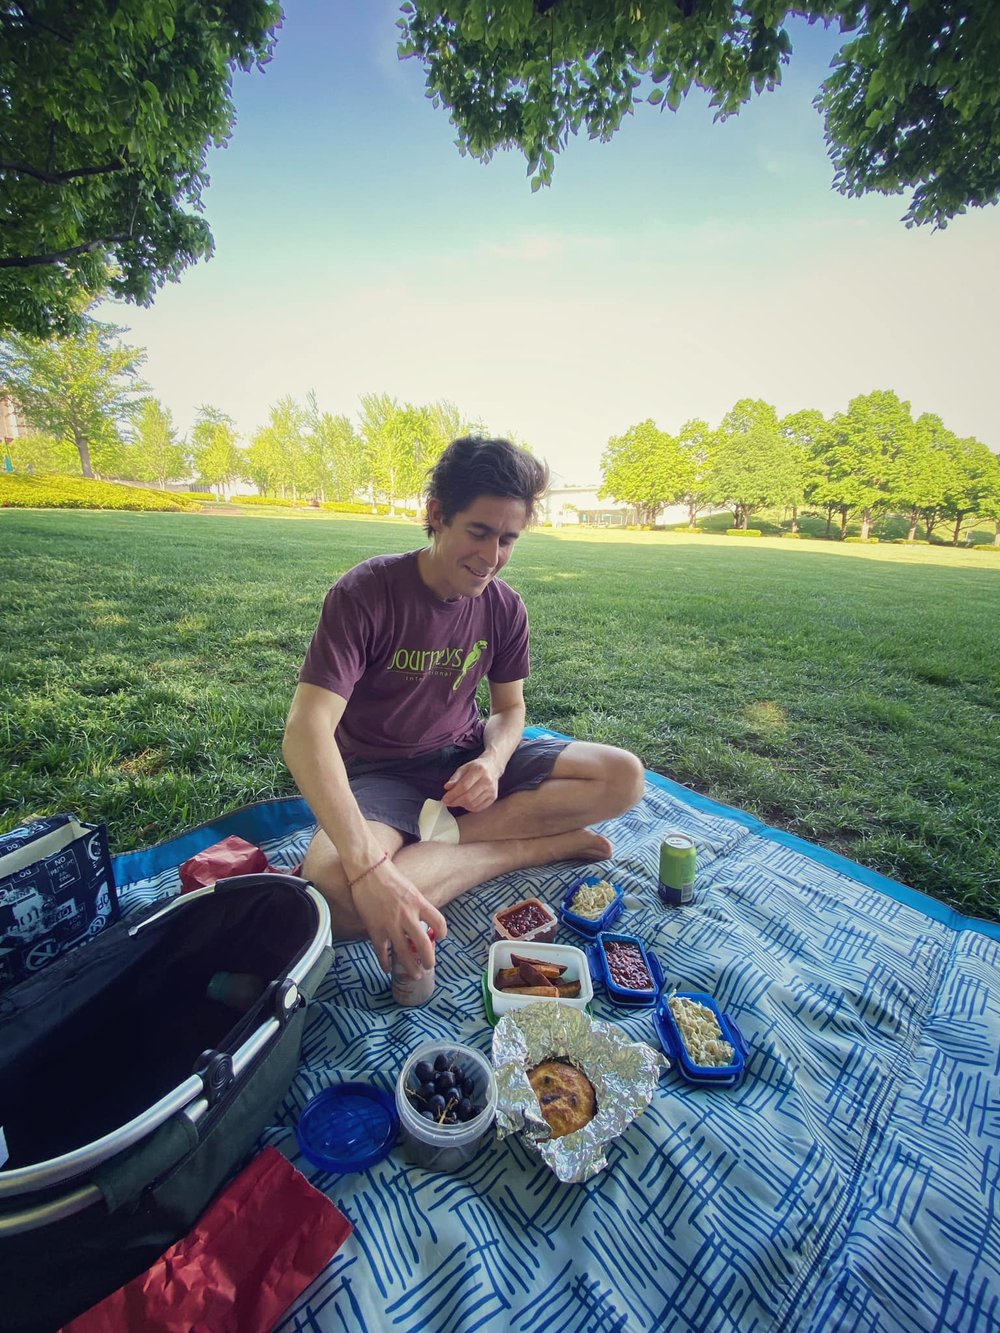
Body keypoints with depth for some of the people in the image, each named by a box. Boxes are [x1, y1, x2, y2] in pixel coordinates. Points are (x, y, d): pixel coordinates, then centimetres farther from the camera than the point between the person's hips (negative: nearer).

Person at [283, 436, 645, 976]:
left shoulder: (504, 606, -5)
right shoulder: (364, 593, -21)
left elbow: (509, 707, 6)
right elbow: (306, 731, -30)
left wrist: (492, 761, -19)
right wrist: (368, 868, -42)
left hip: (466, 758, 4)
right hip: (380, 772, -3)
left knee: (624, 776, -12)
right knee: (338, 894, -37)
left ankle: (439, 834, -16)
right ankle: (538, 844, -17)